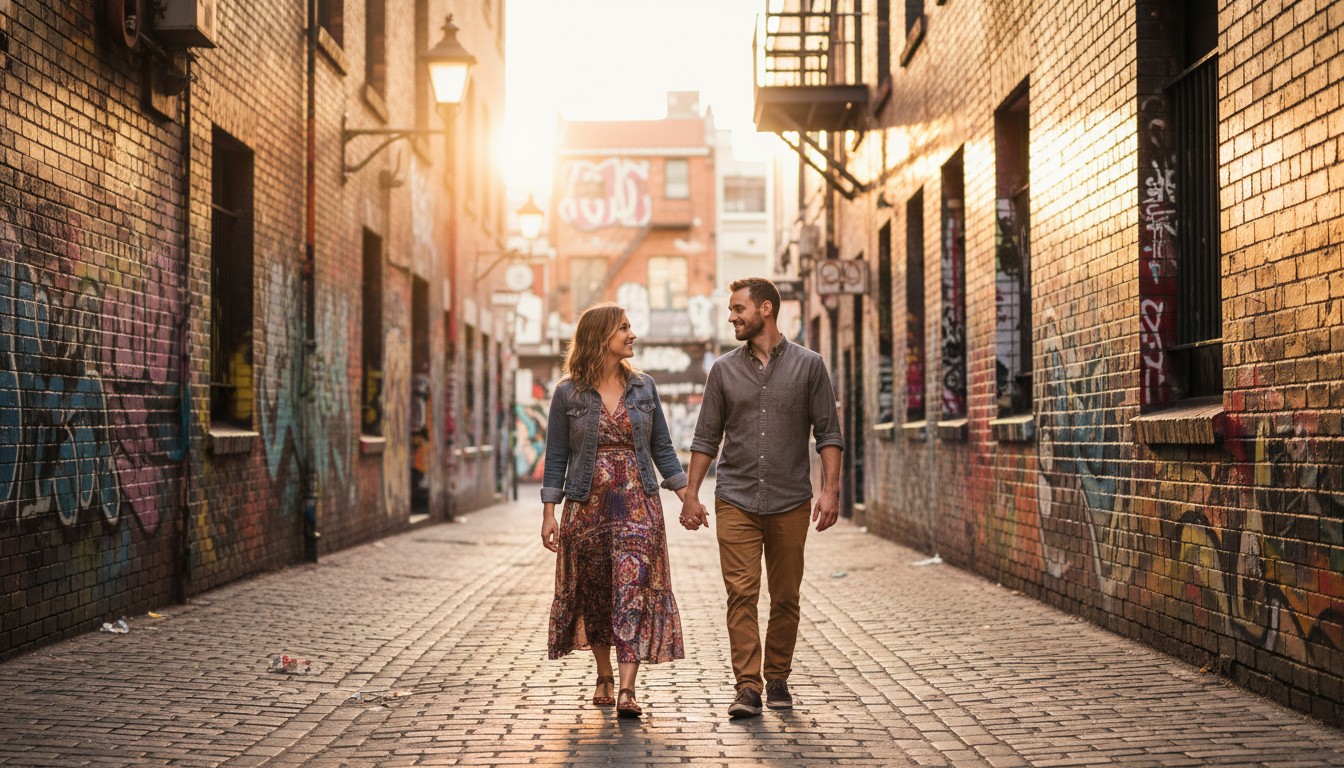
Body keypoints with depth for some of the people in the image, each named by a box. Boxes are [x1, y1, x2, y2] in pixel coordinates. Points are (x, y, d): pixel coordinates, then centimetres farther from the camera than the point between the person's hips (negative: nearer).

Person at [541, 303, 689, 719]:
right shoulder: (568, 393, 0)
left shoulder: (643, 386, 7)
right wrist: (549, 513, -3)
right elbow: (556, 457, 2)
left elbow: (661, 447, 11)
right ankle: (604, 678, 27)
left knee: (633, 591, -11)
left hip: (638, 505, 1)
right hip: (587, 506, 0)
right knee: (593, 594, 8)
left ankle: (627, 690, -15)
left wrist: (687, 495, 4)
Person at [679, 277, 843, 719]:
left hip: (790, 502, 0)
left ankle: (778, 681, 20)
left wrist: (830, 489, -8)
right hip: (736, 500, 1)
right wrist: (691, 493, 4)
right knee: (741, 594, -8)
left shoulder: (808, 366, 3)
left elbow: (828, 433, 2)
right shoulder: (724, 370, 8)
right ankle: (748, 688, -8)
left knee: (785, 598, 7)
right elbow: (706, 437, 11)